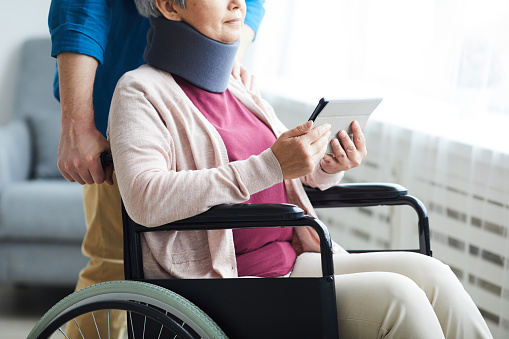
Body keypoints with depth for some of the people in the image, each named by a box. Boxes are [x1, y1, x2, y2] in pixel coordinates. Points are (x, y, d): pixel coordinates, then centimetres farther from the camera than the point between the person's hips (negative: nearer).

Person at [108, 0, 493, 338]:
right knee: (394, 297, -22)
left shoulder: (234, 89, 16)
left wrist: (328, 167, 1)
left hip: (293, 264, 7)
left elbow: (291, 178, 26)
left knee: (427, 273, -14)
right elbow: (145, 200, -23)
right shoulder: (142, 91, -6)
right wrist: (270, 166, -26)